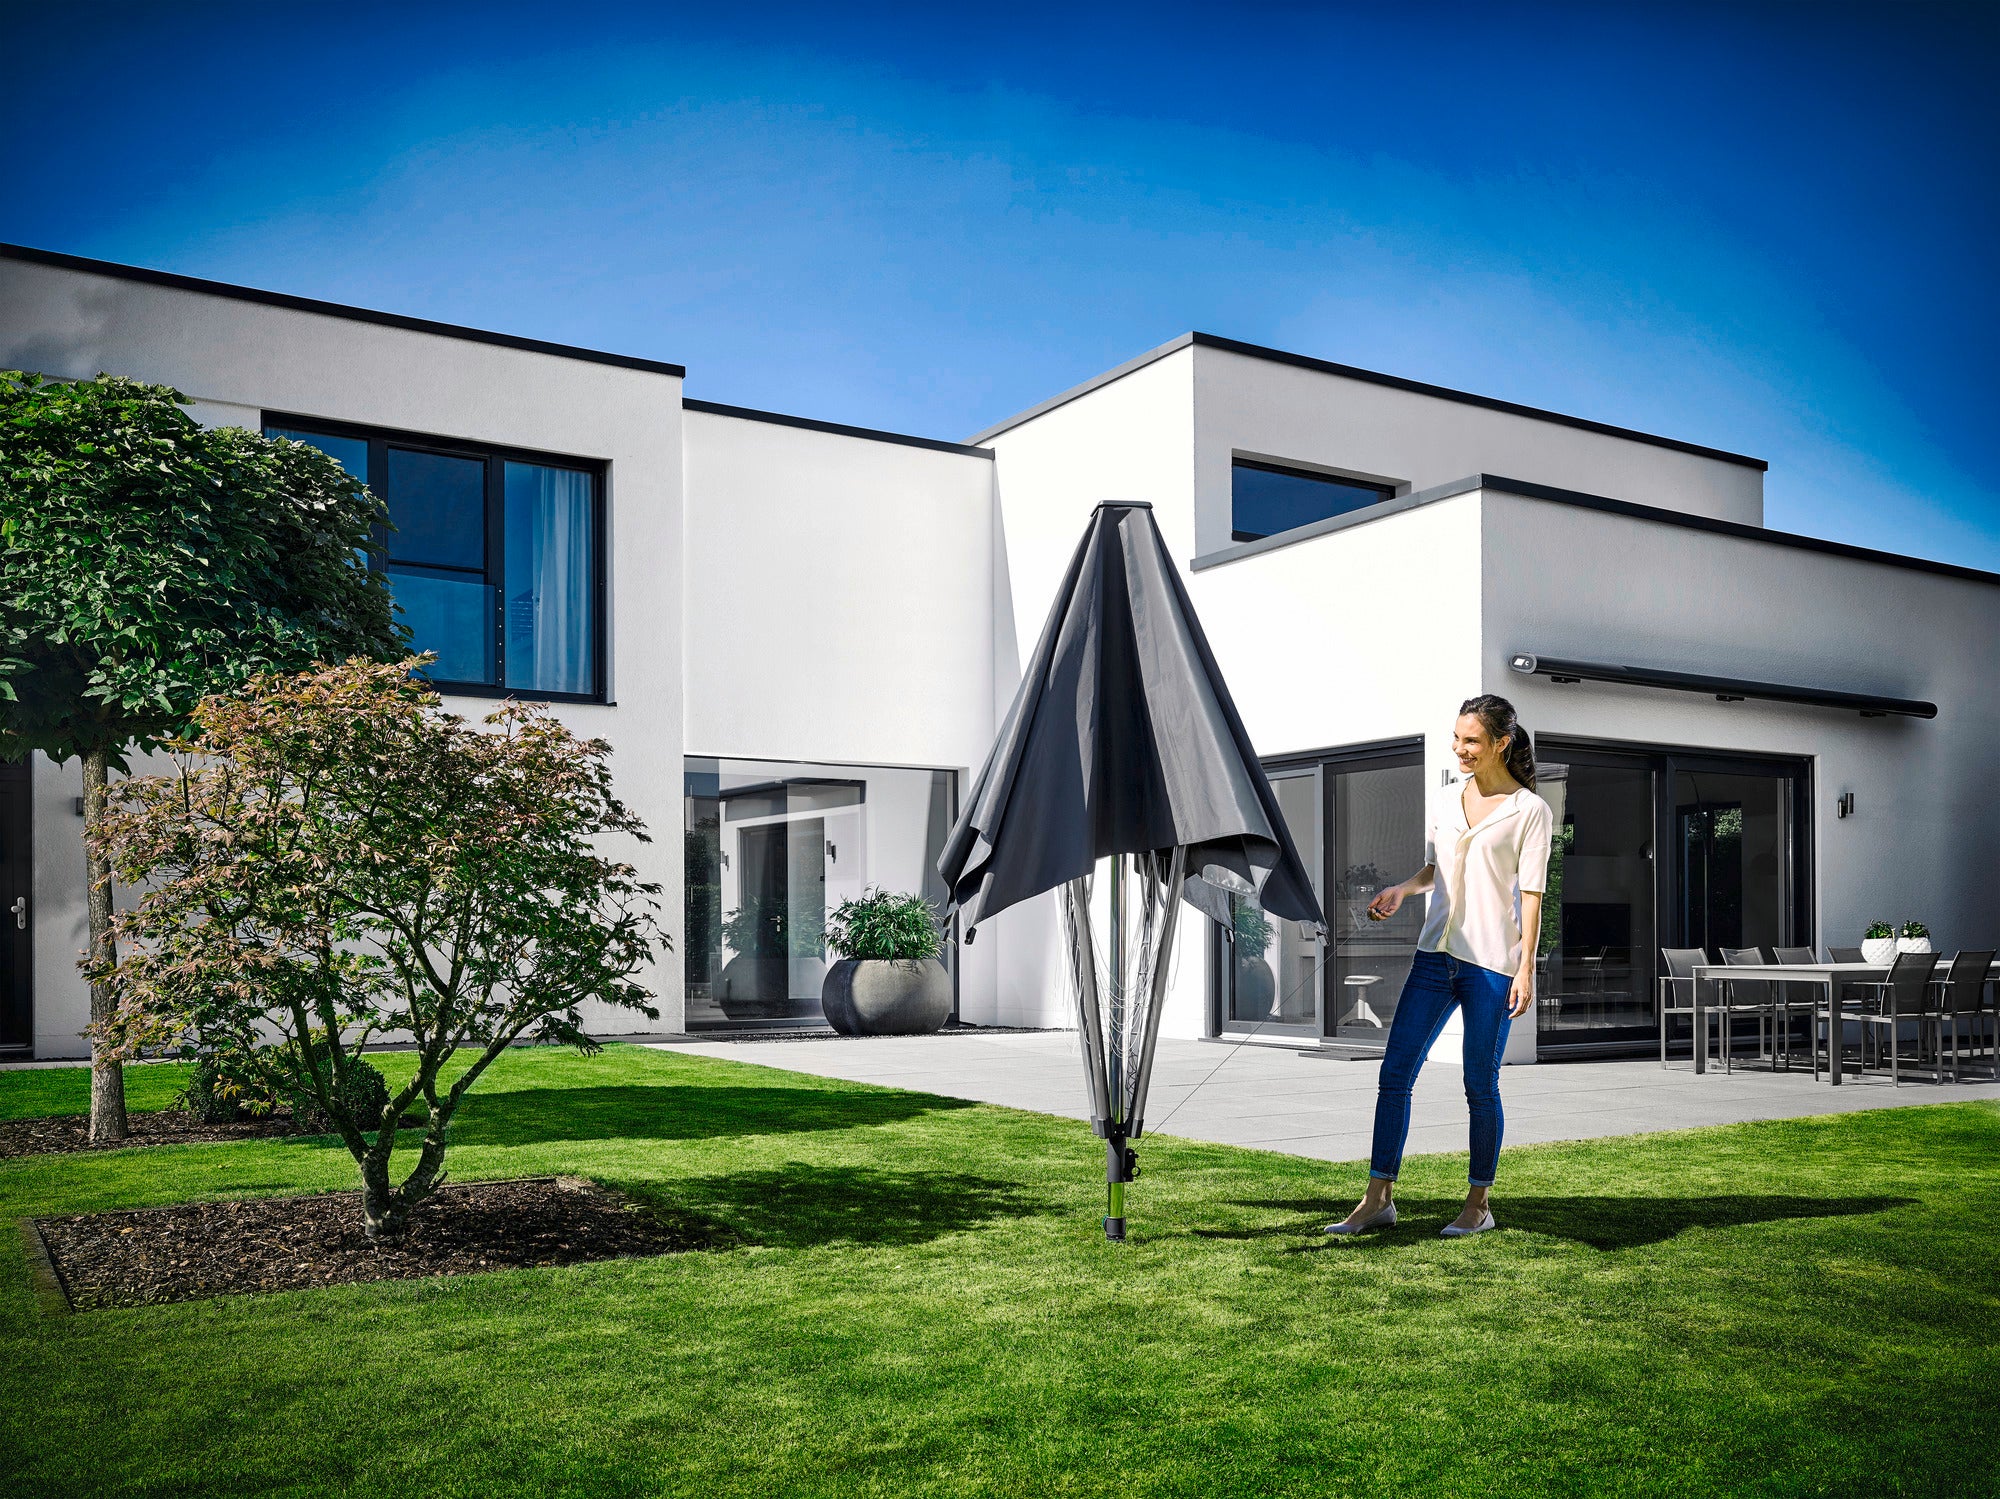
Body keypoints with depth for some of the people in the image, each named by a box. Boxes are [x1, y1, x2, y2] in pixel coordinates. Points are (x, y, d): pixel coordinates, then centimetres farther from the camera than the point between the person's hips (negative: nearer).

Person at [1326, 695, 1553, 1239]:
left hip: (1491, 961, -5)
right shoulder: (1445, 801, 13)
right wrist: (1400, 889, 4)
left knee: (1480, 1086, 2)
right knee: (1394, 1073, 1)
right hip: (1435, 954, 5)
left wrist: (1525, 969, -11)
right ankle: (1379, 1198, 8)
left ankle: (1478, 1204, 17)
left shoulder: (1530, 811, -2)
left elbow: (1531, 894, -5)